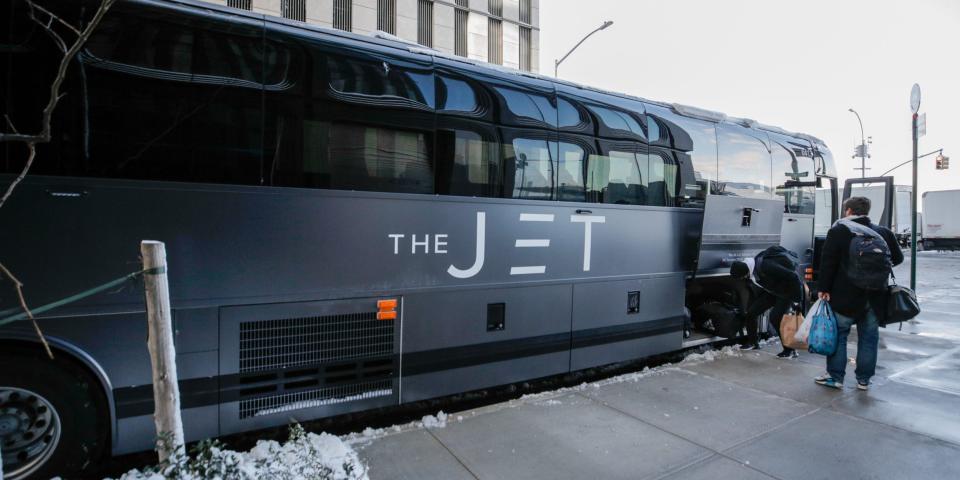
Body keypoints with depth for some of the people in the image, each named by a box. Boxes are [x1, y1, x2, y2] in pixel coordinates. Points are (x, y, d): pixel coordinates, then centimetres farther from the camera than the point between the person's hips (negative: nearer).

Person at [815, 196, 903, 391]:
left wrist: (824, 289, -7)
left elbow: (828, 263, -11)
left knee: (838, 335, 4)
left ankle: (835, 376, 8)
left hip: (846, 296, -4)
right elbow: (897, 258, 17)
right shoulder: (884, 233, 6)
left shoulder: (838, 231, -7)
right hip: (875, 298, 4)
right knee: (869, 338, 11)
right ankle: (864, 379, 18)